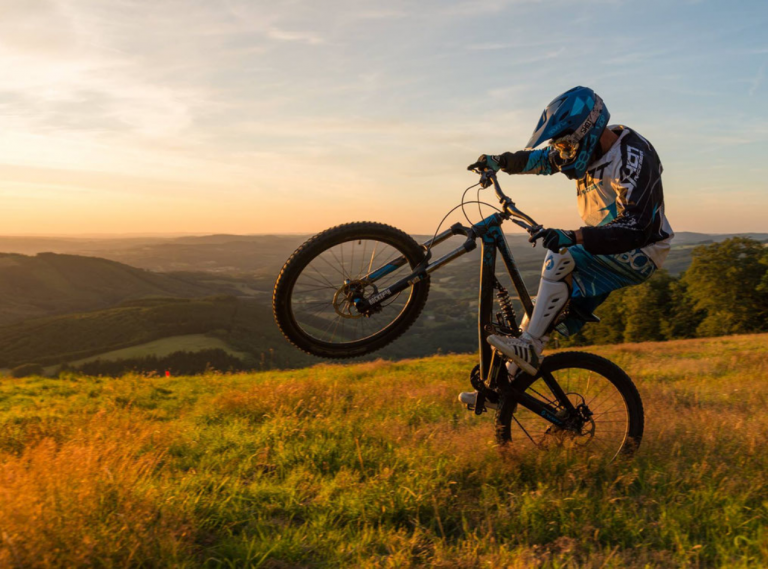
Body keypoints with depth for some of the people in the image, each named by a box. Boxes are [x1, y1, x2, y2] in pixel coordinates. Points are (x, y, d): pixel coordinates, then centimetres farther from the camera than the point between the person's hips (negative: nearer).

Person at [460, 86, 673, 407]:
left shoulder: (633, 160, -26)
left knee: (560, 259, -31)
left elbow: (635, 229, -37)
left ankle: (529, 348, -26)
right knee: (553, 304, 1)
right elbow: (541, 160, 15)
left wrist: (573, 237, -50)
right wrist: (499, 161, -3)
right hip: (605, 251, 8)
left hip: (638, 253, -8)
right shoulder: (590, 147, -1)